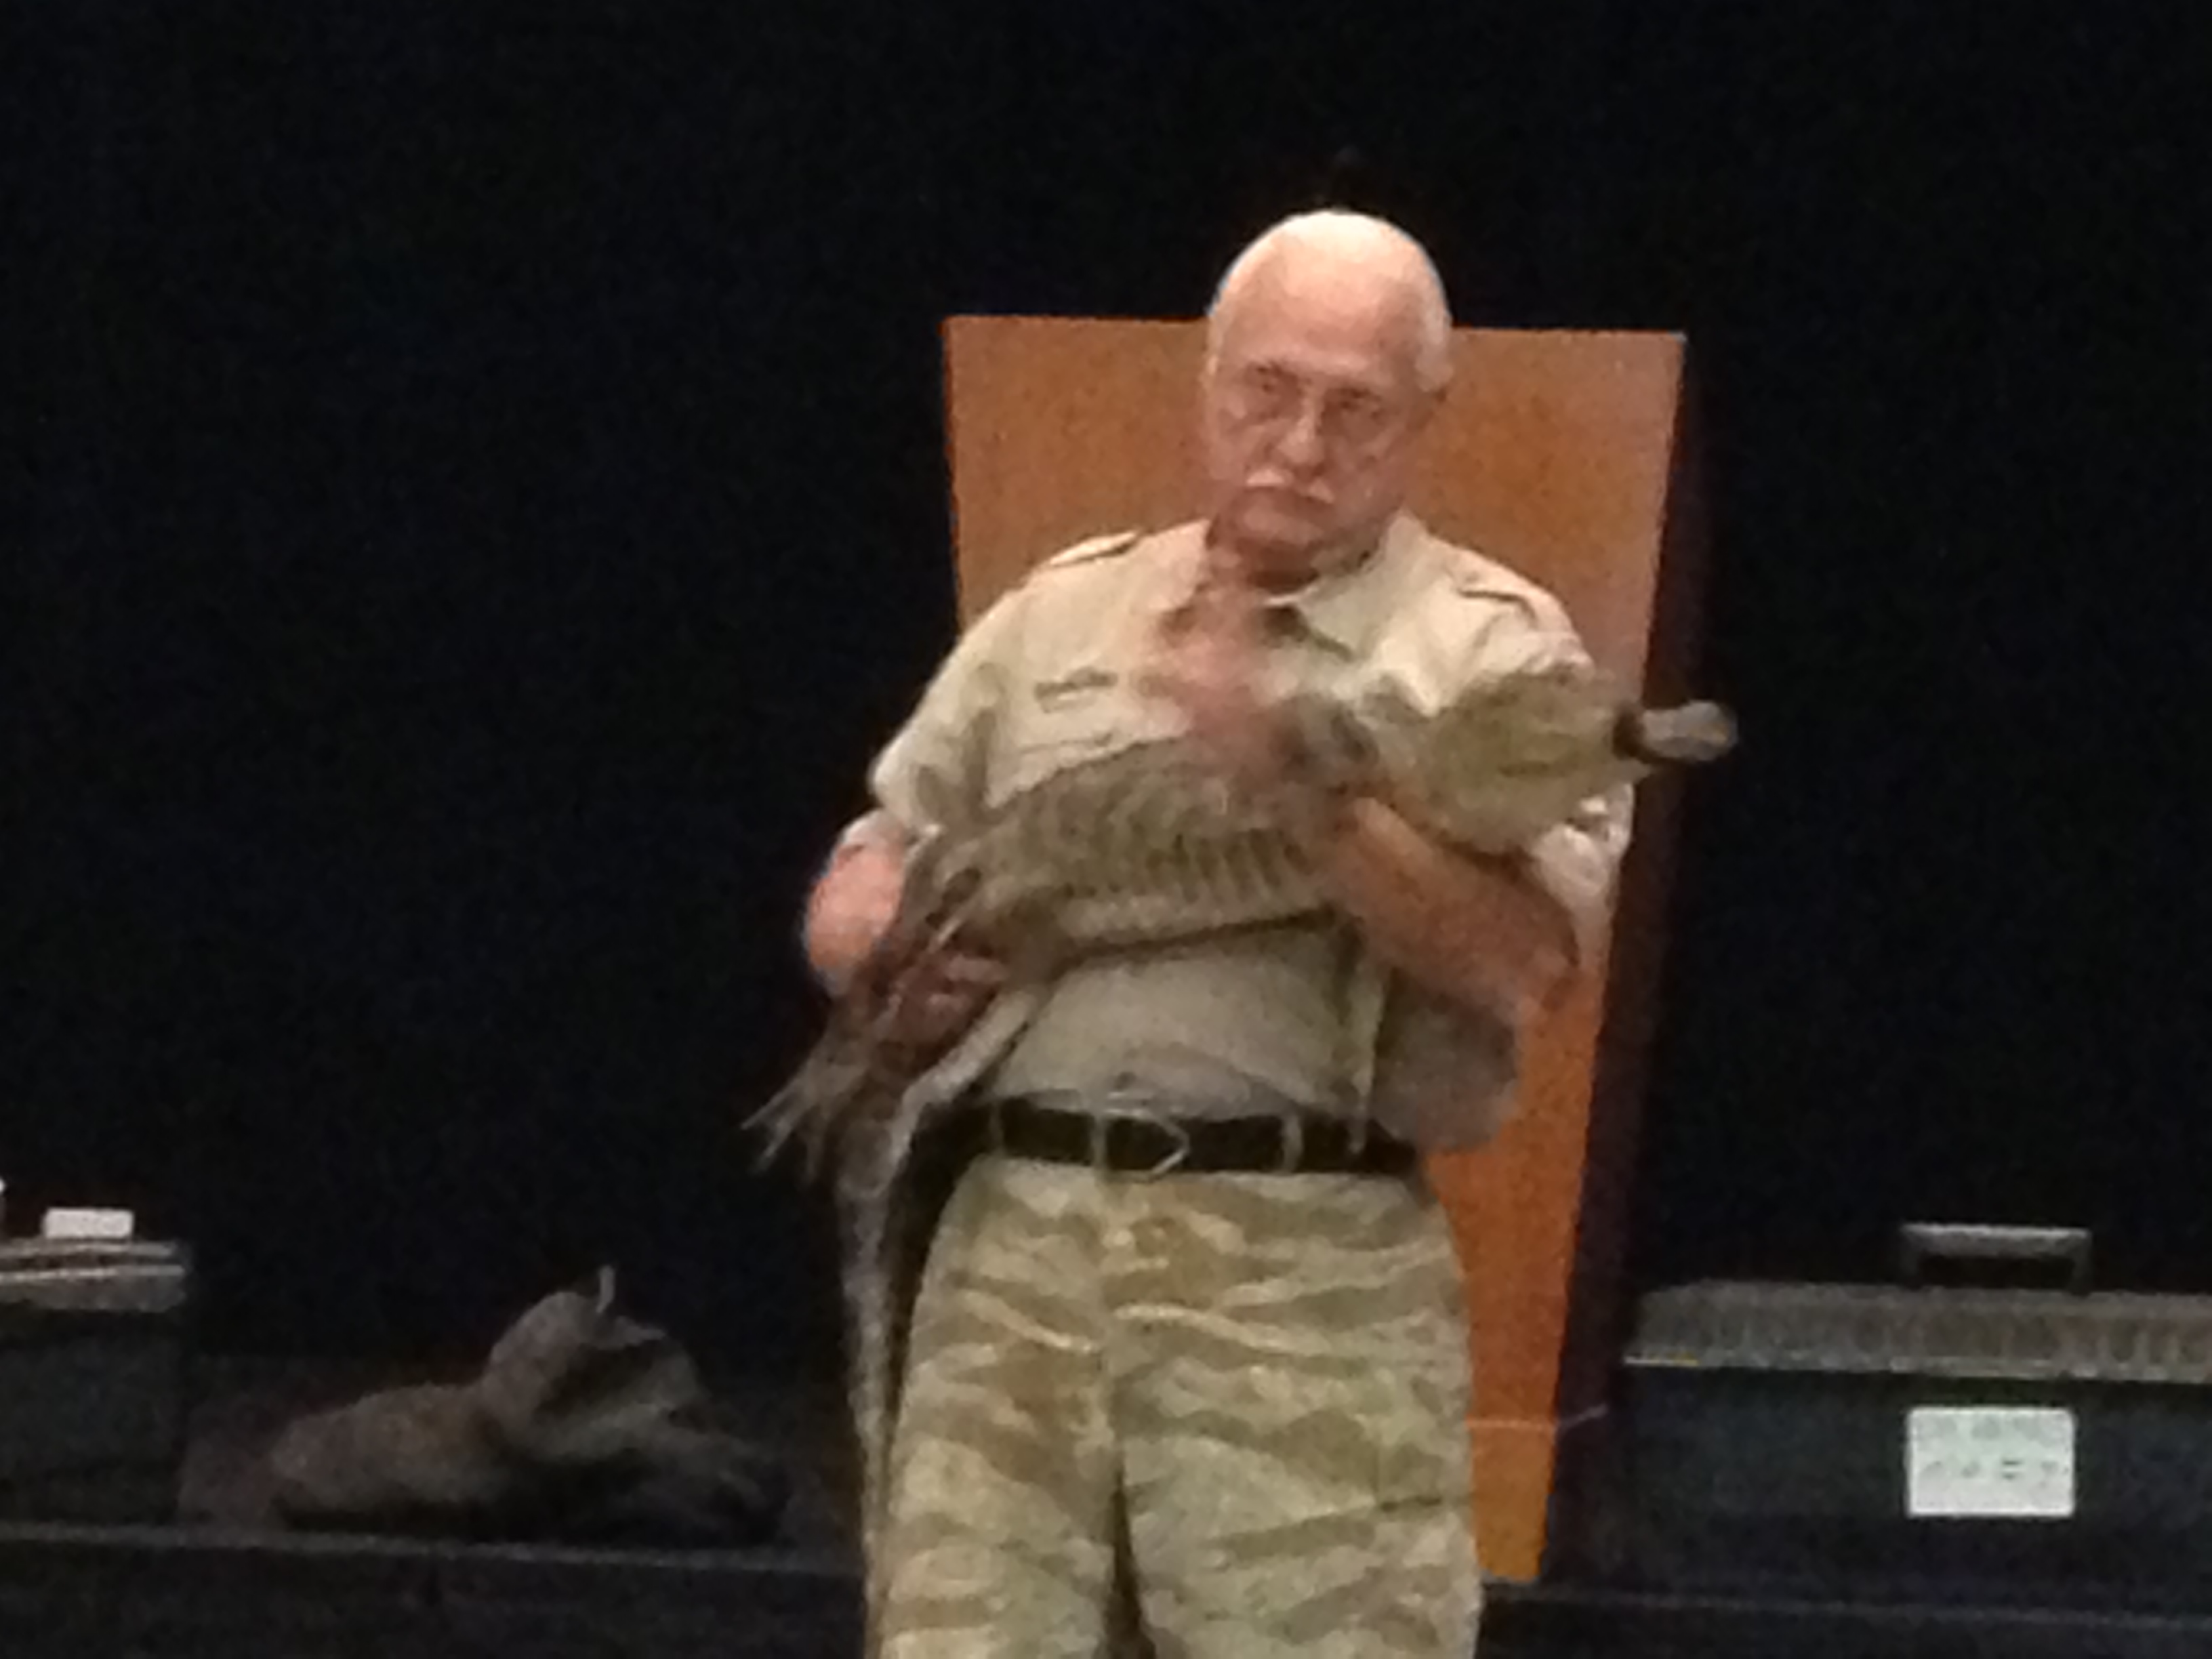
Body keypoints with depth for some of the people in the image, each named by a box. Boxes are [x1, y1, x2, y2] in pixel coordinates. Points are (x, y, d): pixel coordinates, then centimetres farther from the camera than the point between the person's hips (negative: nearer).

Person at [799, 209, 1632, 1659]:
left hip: (1314, 1267, -3)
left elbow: (1522, 958, -9)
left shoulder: (1493, 645, 5)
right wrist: (883, 942, 1)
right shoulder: (1057, 613, 18)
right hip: (1015, 1234, 4)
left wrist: (1295, 775, -17)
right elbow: (862, 873, 24)